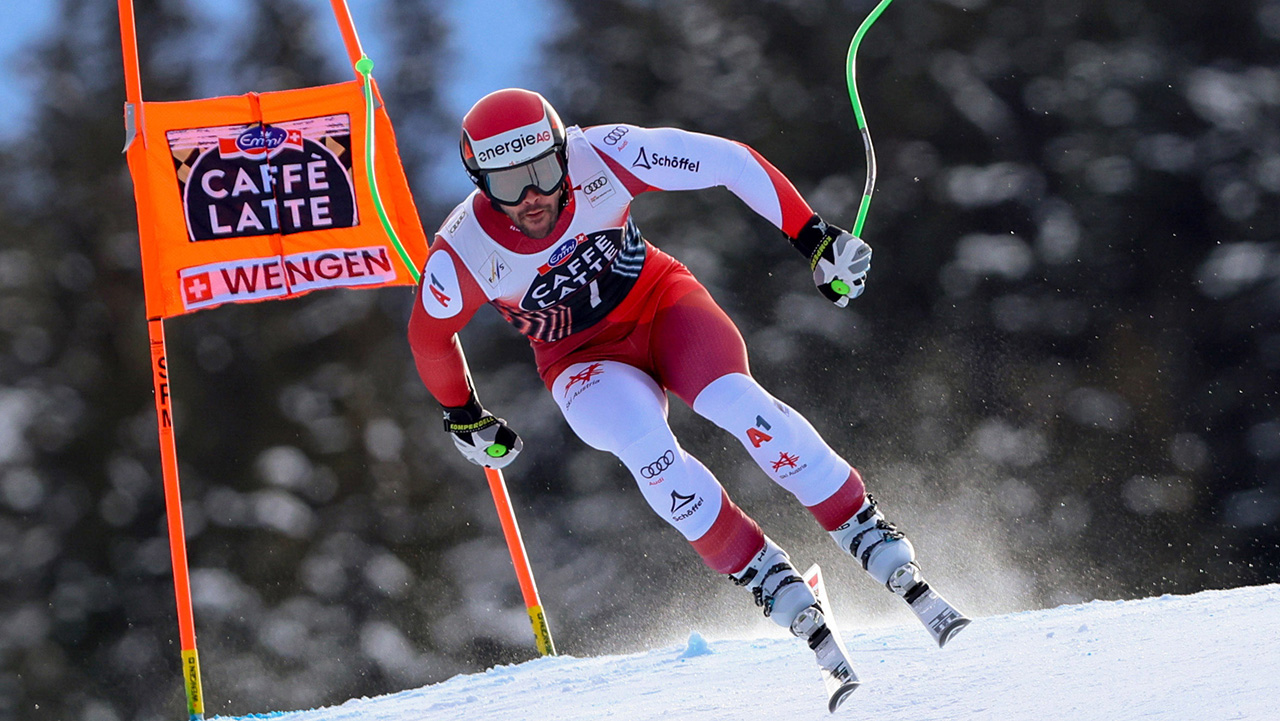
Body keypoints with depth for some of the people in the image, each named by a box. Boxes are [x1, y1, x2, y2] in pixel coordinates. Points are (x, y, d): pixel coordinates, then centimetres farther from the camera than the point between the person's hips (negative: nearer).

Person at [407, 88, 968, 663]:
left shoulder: (599, 157, -26)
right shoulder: (464, 253, -25)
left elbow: (729, 161, -17)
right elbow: (429, 335, -3)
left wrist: (814, 237, -19)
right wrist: (464, 418, 12)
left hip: (658, 301, 0)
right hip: (584, 359, 0)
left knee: (733, 400, -29)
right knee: (644, 444, -32)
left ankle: (870, 538, -21)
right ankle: (772, 583, -23)